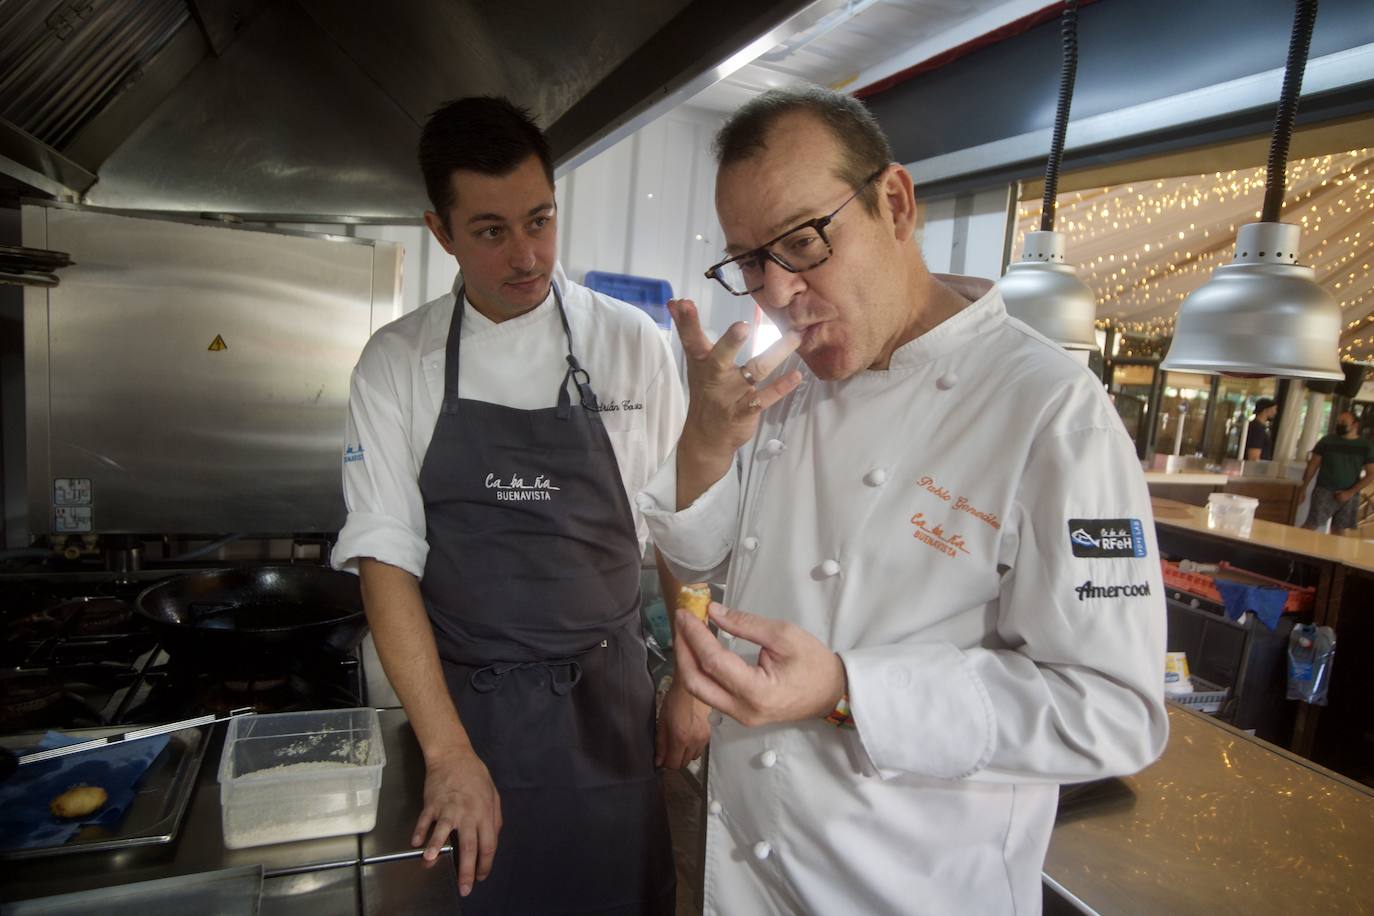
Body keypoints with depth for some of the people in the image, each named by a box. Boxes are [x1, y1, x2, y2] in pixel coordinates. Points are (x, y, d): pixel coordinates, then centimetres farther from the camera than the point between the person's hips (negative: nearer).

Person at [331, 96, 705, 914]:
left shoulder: (630, 342, -6)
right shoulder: (398, 363, -5)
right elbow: (386, 556, -7)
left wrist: (691, 684, 1)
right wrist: (449, 752, -12)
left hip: (610, 696, 0)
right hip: (466, 706, 0)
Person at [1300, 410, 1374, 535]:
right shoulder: (1326, 441, 3)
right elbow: (1312, 465, 4)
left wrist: (1350, 492, -9)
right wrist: (1303, 488, -3)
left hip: (1350, 496, 2)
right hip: (1325, 492, -2)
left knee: (1338, 530, 6)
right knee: (1311, 525, -12)